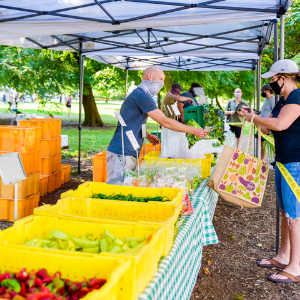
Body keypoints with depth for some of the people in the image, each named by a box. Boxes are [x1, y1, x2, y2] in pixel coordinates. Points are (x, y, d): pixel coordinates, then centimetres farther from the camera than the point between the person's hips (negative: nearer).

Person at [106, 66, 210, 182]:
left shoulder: (137, 94, 20)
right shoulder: (141, 96, -13)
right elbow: (165, 122, -15)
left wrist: (147, 135, 16)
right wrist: (193, 130, -9)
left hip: (131, 154, 10)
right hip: (121, 155, -10)